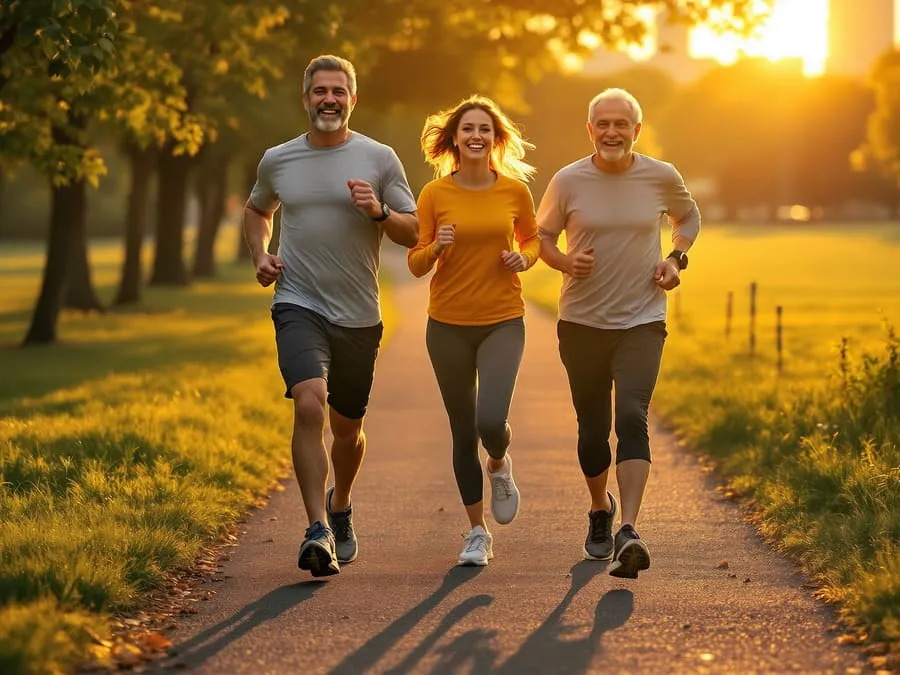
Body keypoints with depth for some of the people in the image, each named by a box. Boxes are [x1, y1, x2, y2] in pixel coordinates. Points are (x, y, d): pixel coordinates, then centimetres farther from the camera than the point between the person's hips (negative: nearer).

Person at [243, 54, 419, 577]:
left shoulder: (379, 159, 1)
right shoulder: (278, 160, 6)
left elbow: (414, 233, 2)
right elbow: (257, 211, 26)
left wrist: (379, 213, -18)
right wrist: (260, 255, 7)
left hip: (359, 316, 1)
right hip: (299, 305, -1)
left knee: (347, 426, 13)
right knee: (309, 404, -24)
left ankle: (340, 508, 43)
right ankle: (319, 531, -26)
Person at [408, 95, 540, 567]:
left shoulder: (514, 190, -1)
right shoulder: (435, 194, -3)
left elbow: (532, 240, 16)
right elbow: (415, 265, 1)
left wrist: (524, 257, -7)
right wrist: (437, 247, -20)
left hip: (503, 321, -1)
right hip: (449, 324, 1)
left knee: (491, 422, -19)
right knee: (463, 433, 6)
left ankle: (500, 466, 19)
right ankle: (477, 533, 21)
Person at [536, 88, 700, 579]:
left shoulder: (662, 178, -2)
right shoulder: (568, 181, -5)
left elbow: (688, 217, 18)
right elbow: (542, 235, 8)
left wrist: (676, 258, -1)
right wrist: (565, 262, -14)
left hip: (642, 322, -1)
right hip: (582, 322, 1)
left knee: (632, 418, -19)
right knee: (593, 428, 10)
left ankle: (628, 533, -27)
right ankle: (600, 509, 38)